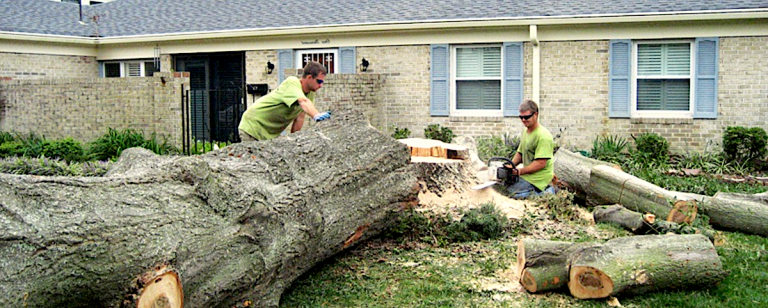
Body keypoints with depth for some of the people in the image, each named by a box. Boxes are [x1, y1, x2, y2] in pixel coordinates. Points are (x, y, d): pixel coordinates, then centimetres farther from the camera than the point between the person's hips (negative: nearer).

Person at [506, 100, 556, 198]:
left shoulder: (543, 136, -20)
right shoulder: (525, 131, 11)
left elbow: (541, 163, -24)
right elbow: (520, 153, 18)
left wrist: (519, 171, -22)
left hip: (538, 177, -10)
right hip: (528, 174, 10)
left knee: (510, 192, -20)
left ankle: (544, 193, -4)